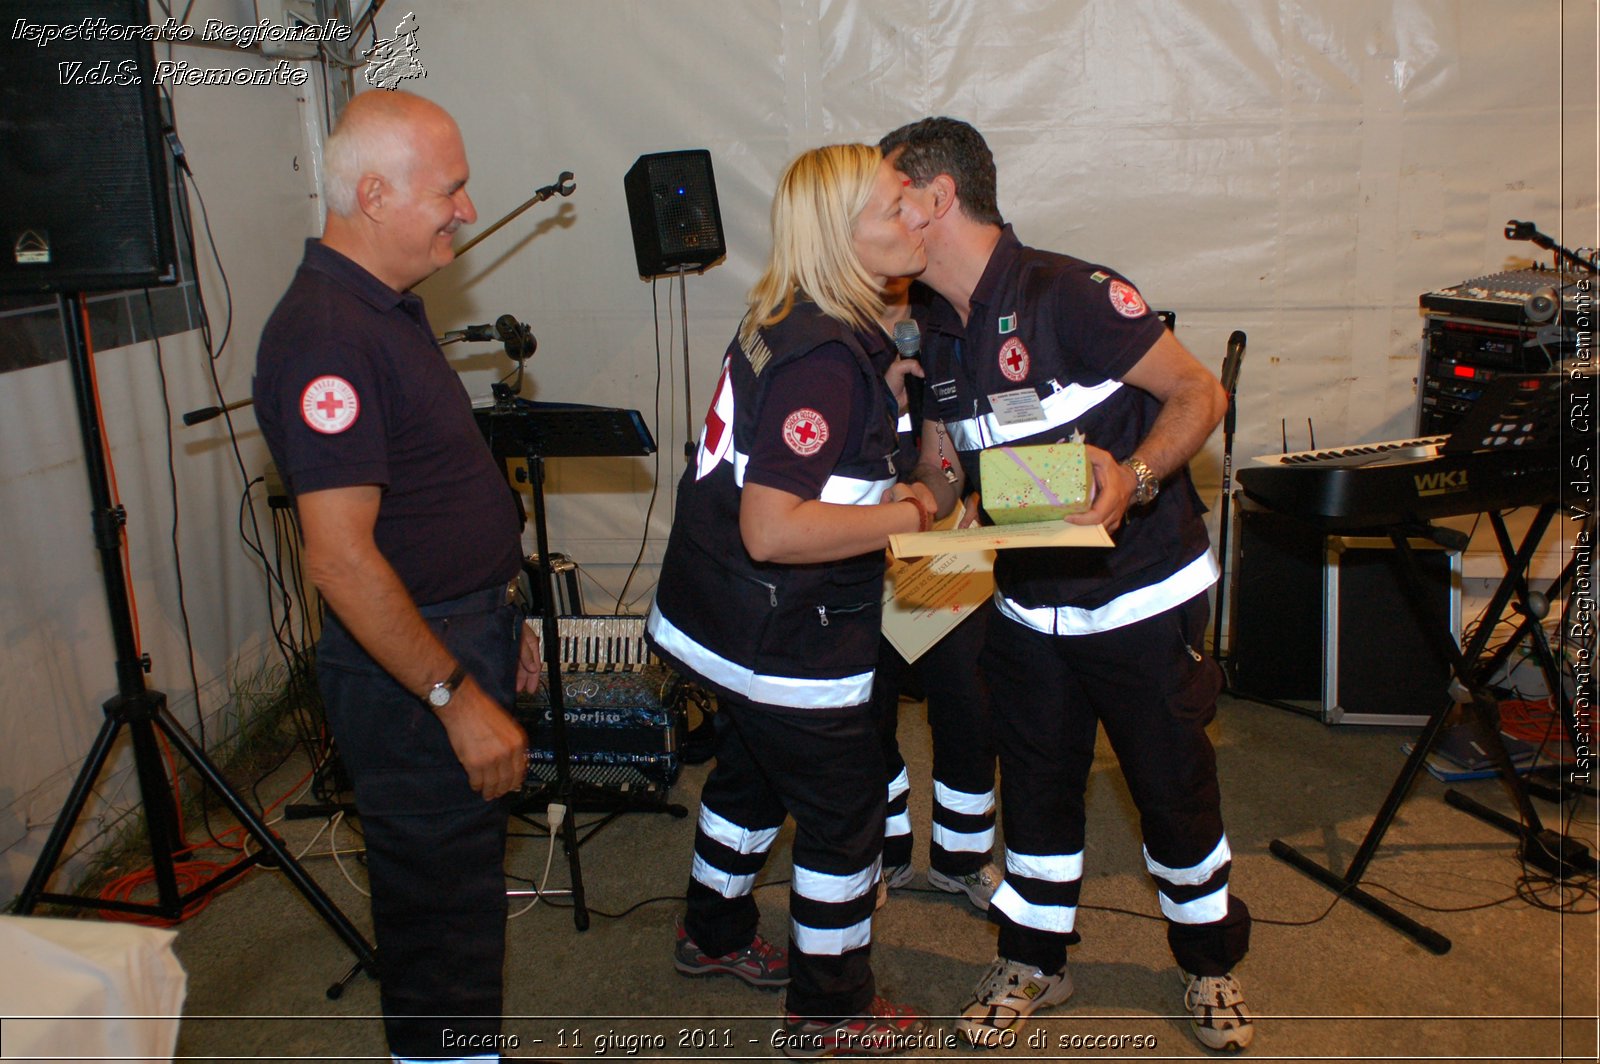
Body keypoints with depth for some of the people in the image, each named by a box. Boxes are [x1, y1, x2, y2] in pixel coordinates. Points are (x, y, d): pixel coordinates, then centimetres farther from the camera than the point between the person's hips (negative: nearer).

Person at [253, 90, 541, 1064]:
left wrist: (502, 625, 20)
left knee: (459, 884, 22)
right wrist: (457, 695, -23)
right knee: (443, 913, 4)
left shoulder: (389, 308, 11)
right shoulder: (326, 335, -22)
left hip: (461, 643, 10)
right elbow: (341, 558, -27)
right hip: (409, 680, -10)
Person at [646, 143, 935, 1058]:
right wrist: (907, 515, -23)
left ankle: (716, 934, 51)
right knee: (846, 815, 9)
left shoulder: (783, 322, 4)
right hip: (789, 641, -10)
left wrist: (884, 501, 8)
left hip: (716, 621, 10)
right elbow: (774, 531, -32)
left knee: (751, 773, 28)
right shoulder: (827, 358, -27)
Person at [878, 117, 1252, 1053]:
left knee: (1174, 786, 11)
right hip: (1029, 606, 6)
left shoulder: (1068, 294, -20)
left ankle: (1211, 961, 35)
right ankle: (1034, 960, 36)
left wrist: (1132, 479, -34)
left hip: (1141, 597, -6)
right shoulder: (940, 335, 4)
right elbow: (940, 472, 13)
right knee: (1036, 784, 16)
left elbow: (1201, 394, -17)